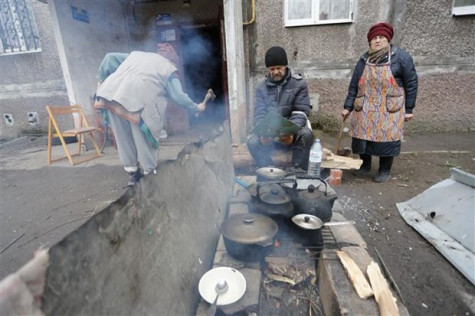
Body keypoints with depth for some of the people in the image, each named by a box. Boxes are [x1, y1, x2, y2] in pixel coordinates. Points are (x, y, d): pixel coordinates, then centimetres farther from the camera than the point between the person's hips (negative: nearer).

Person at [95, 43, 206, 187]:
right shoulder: (169, 68, 20)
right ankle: (149, 171, 23)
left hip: (112, 93, 5)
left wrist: (101, 78, 30)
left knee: (123, 136, 15)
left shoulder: (136, 54, 35)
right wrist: (196, 107, 26)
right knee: (143, 137, 9)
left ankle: (132, 170, 26)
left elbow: (110, 58, 27)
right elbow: (179, 96, 13)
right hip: (139, 99, -5)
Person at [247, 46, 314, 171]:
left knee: (306, 134, -33)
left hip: (293, 132, -1)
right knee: (252, 141, -25)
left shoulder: (299, 83, -3)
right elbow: (259, 114, -5)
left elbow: (301, 113, -11)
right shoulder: (262, 88, 4)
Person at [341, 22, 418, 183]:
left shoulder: (401, 57, -2)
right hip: (365, 108, 3)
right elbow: (354, 85, 8)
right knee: (362, 137, 5)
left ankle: (385, 170, 16)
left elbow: (411, 83, -1)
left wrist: (409, 109, -4)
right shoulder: (364, 60, 7)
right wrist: (347, 106, 2)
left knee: (386, 138, -2)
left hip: (389, 109, -3)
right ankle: (365, 165, 27)